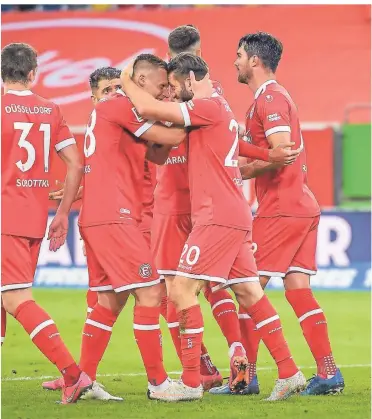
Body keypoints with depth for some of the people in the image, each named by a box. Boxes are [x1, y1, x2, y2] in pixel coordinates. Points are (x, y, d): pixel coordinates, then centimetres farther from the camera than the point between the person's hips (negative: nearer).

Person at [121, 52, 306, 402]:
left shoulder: (208, 106, -12)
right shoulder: (219, 108, 20)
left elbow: (147, 109, -18)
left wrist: (126, 81, -2)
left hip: (218, 217, -10)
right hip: (236, 216, 10)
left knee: (182, 290, -7)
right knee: (250, 293, 10)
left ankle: (190, 383, -6)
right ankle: (289, 373, 10)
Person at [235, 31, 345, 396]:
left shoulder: (269, 98, -11)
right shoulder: (275, 96, 20)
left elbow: (282, 152, -22)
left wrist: (242, 171, -12)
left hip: (281, 210, -9)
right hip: (303, 207, 9)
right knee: (298, 289, 6)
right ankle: (329, 374, 0)